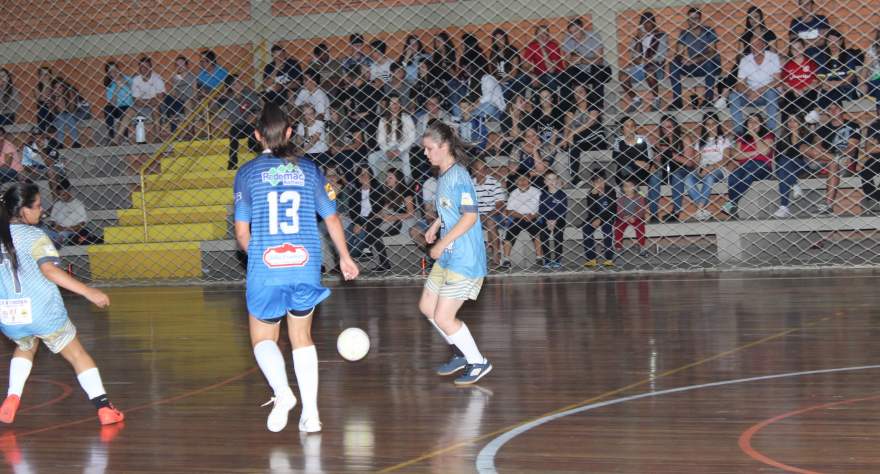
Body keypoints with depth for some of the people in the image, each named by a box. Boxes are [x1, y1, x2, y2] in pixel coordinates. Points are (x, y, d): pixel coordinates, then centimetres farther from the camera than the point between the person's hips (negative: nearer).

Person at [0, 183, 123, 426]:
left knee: (25, 347, 35)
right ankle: (104, 407, 4)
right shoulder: (33, 236, -13)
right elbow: (49, 271, -27)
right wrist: (88, 292, -30)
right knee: (78, 355, 10)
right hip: (42, 313, -5)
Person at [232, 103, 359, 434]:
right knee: (302, 336, 15)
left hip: (265, 268, -2)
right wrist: (344, 257, 27)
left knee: (263, 336, 13)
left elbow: (241, 233, 0)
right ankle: (310, 413, 11)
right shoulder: (308, 170, 5)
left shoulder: (247, 173, 0)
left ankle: (281, 391, -13)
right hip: (306, 265, 2)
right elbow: (332, 218, 12)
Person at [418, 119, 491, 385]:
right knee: (426, 306, 16)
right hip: (447, 257, 10)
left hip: (464, 260, -10)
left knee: (443, 318, -7)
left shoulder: (458, 176, -18)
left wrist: (442, 243, -19)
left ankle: (479, 363, 11)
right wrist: (435, 226, 10)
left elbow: (469, 216, -24)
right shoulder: (443, 176, 9)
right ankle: (461, 354, 30)